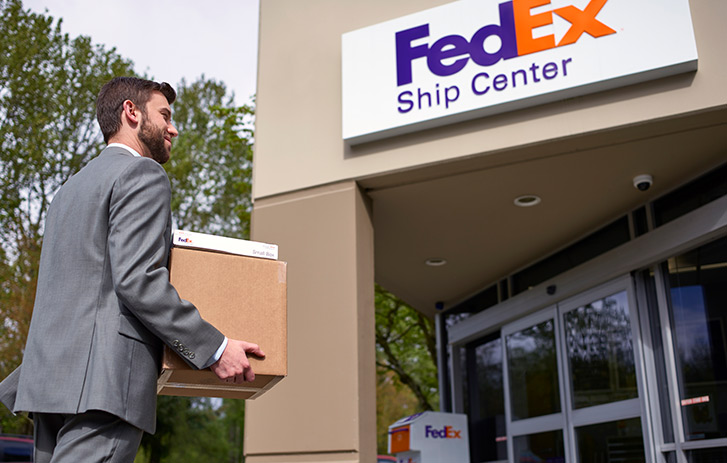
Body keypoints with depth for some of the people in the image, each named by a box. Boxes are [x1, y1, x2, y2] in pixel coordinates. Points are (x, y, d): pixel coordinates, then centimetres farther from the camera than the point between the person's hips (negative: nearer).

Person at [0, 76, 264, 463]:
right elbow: (136, 278, -16)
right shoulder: (143, 174, -2)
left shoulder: (71, 188, 27)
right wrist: (214, 349, -14)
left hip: (52, 379, 10)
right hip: (101, 382, -9)